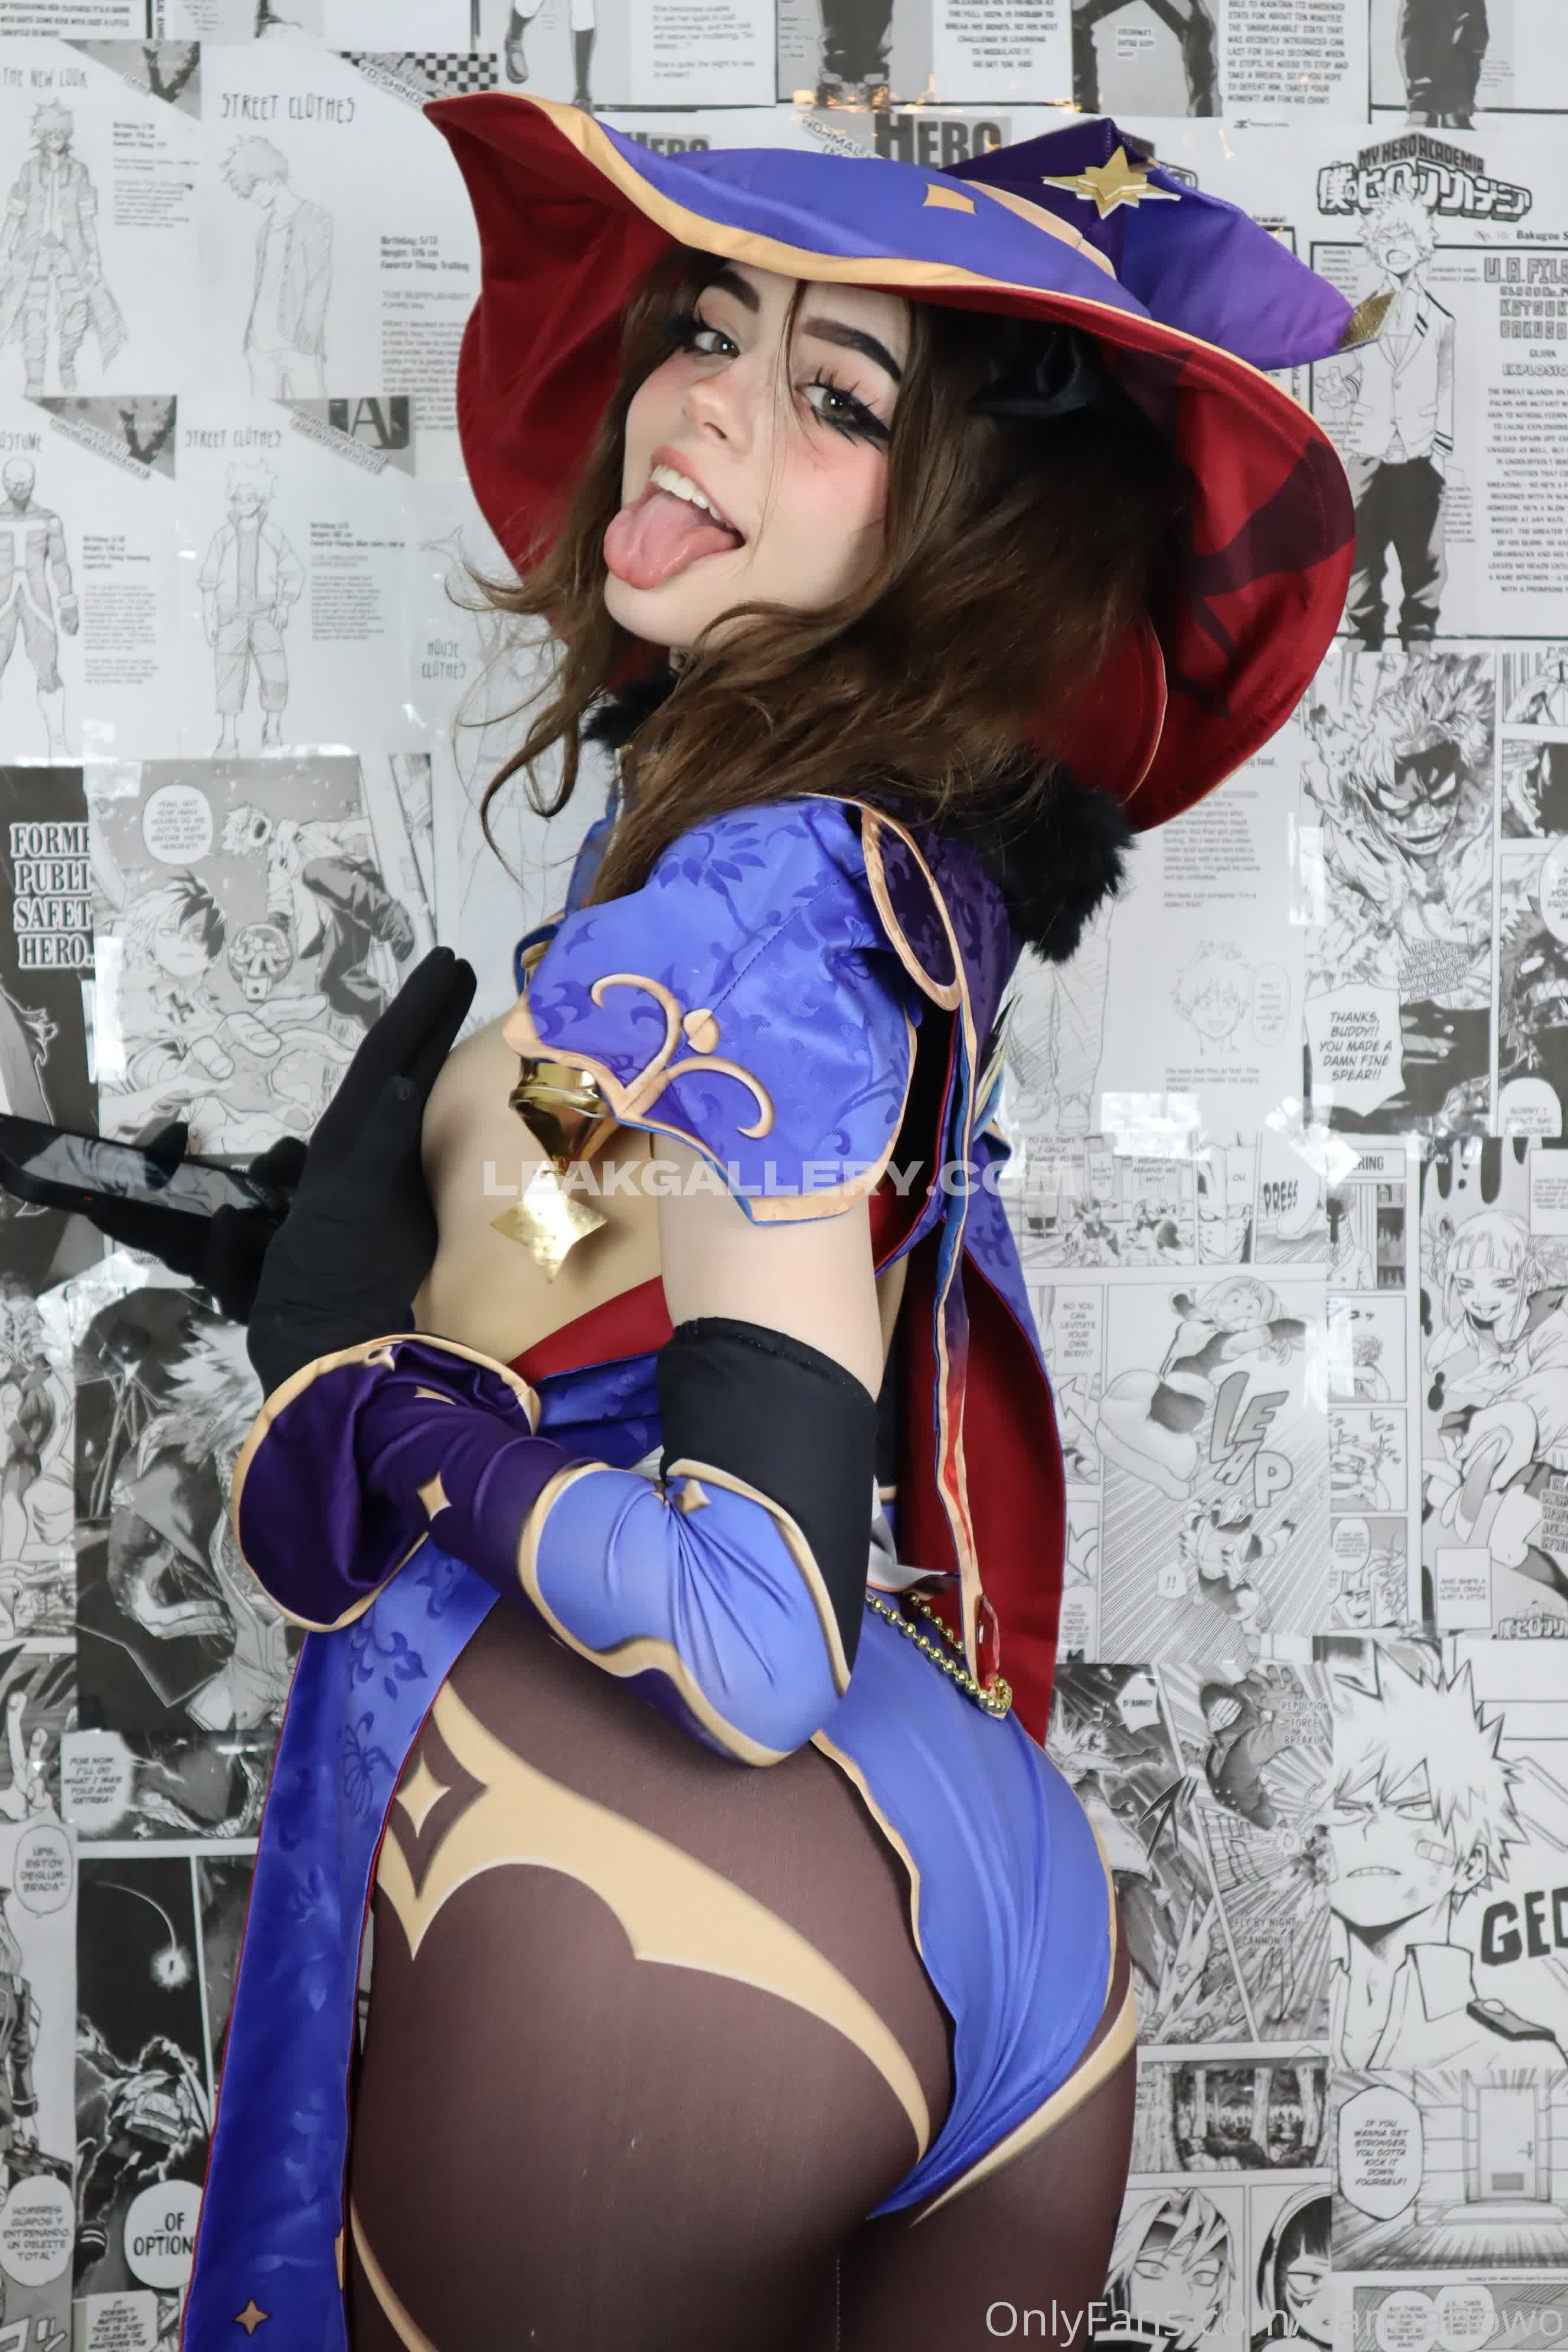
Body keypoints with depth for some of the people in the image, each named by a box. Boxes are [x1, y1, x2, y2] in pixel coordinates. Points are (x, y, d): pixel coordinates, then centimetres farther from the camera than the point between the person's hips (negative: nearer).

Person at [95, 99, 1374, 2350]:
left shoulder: (755, 894, -18)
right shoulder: (911, 845, 8)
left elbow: (751, 1645, -23)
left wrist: (372, 1371, -11)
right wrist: (304, 1237, 20)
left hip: (635, 1905, -8)